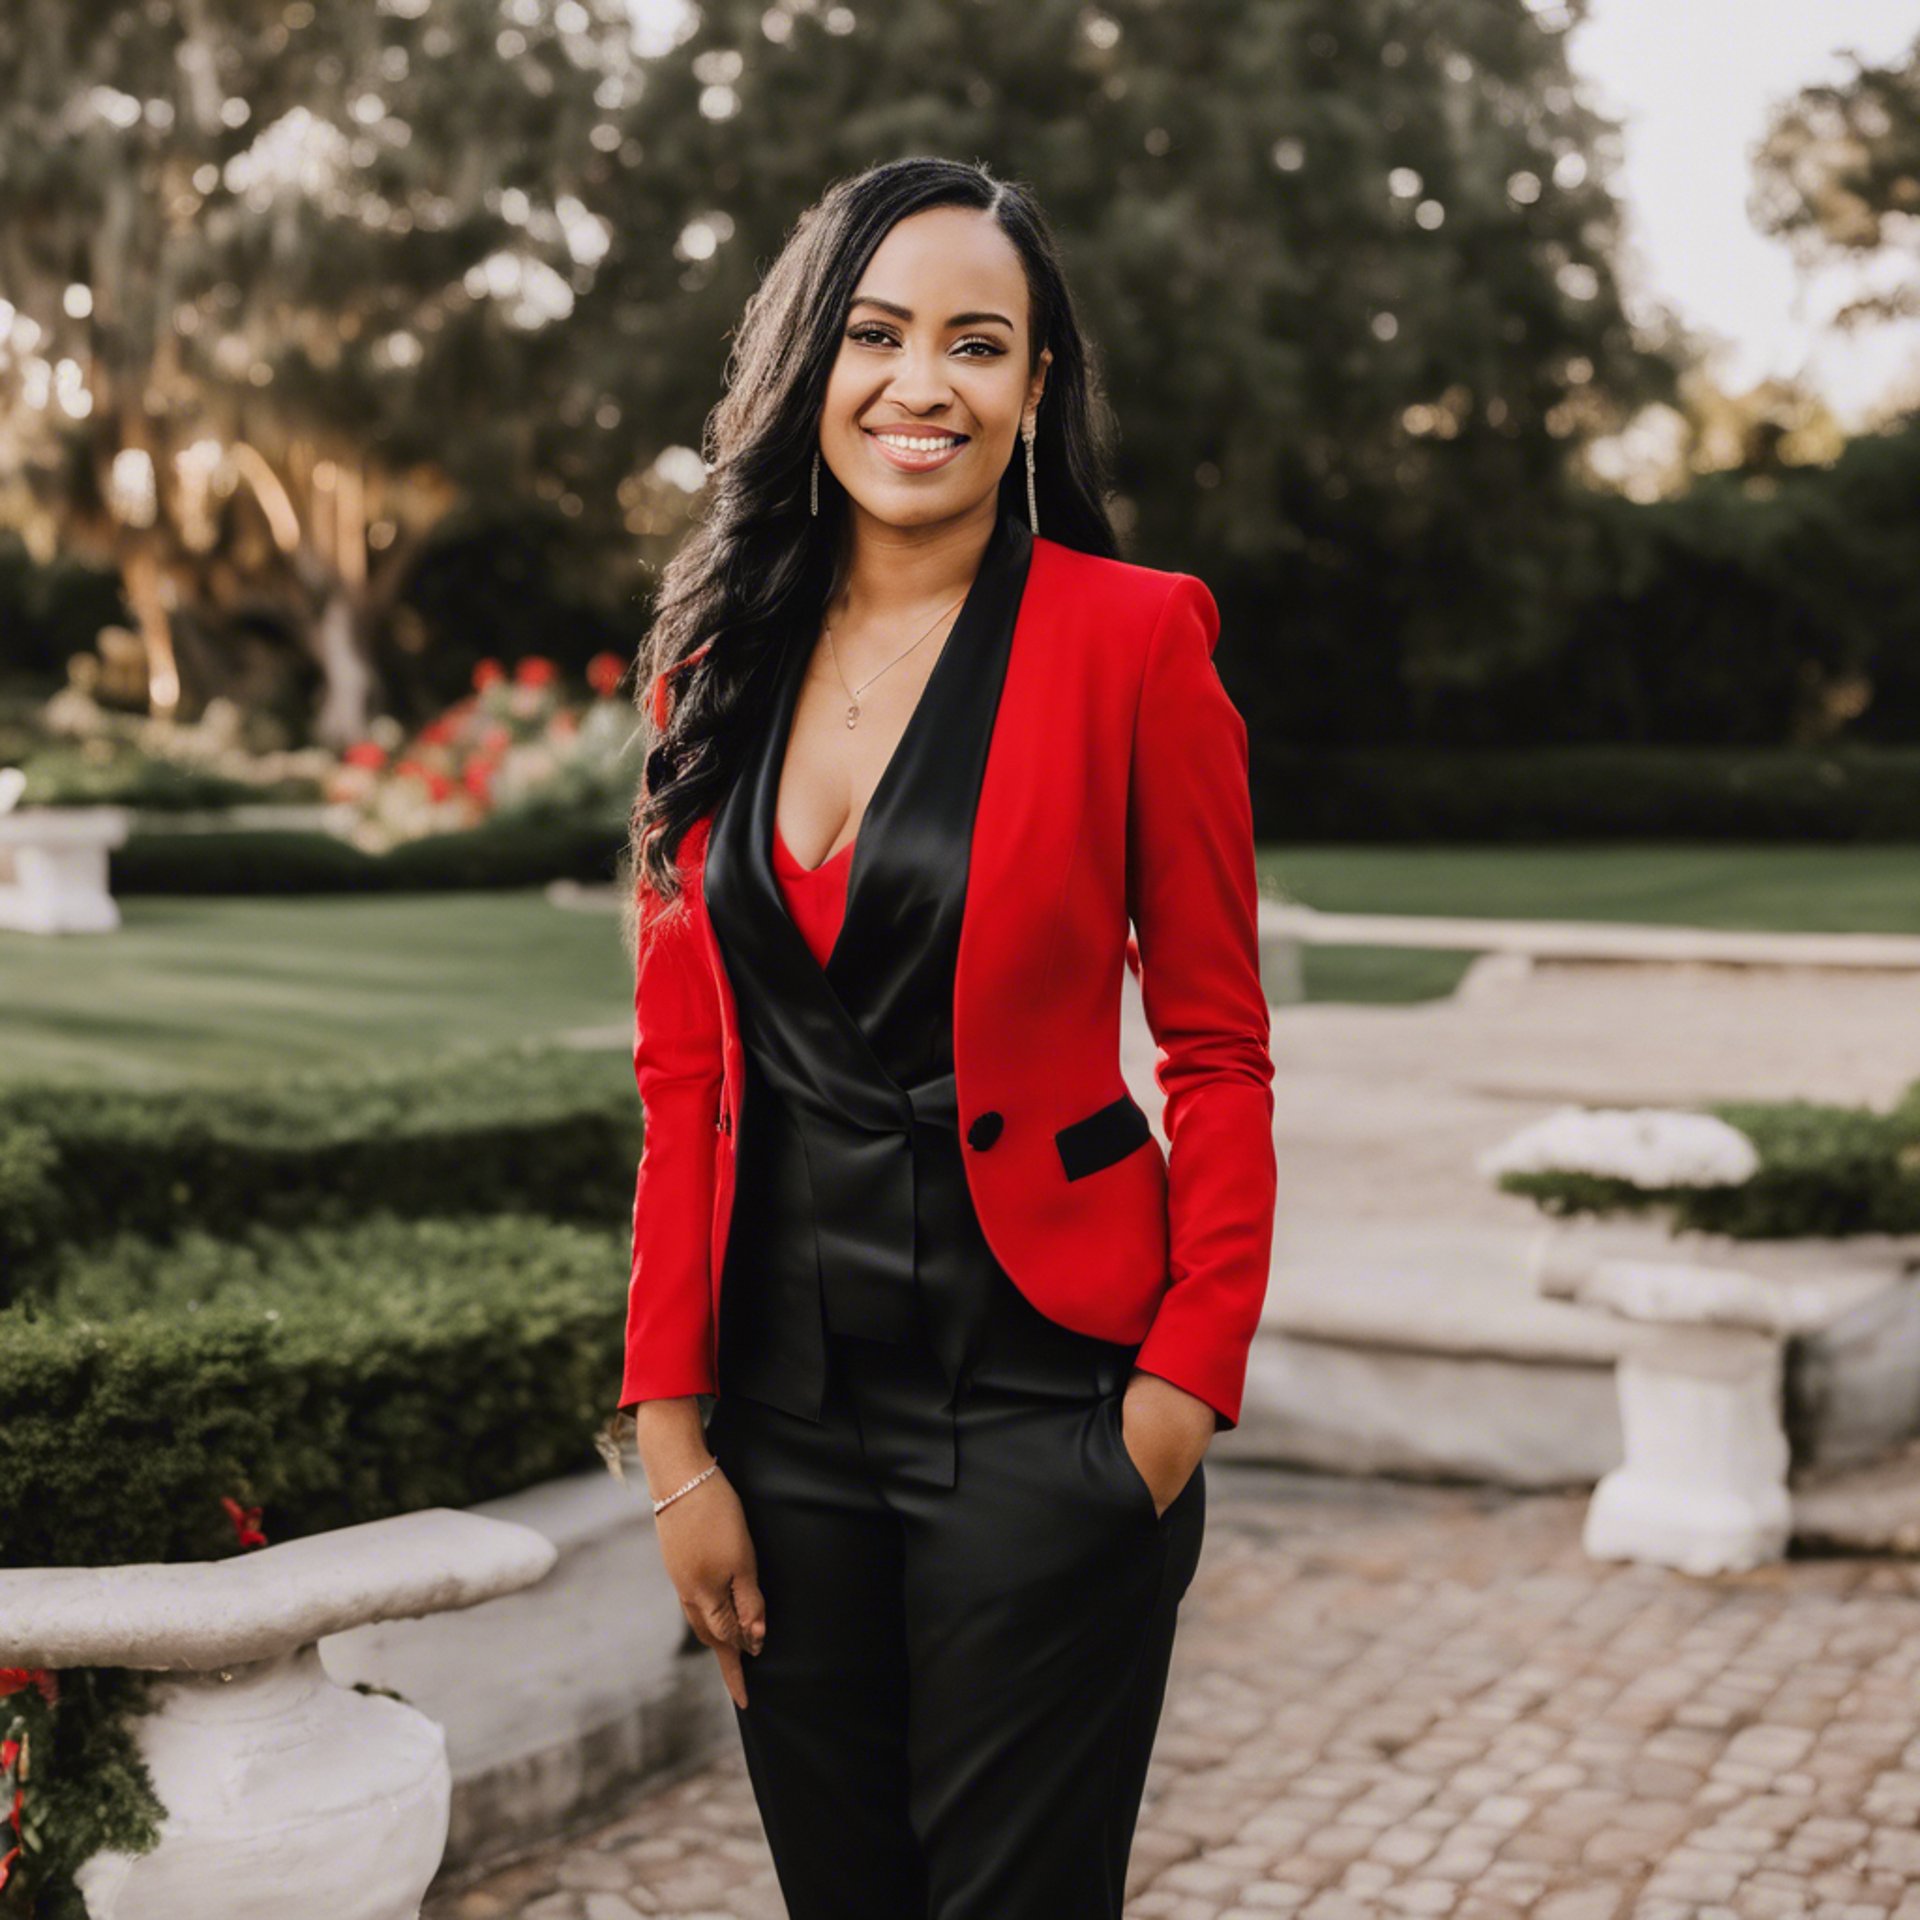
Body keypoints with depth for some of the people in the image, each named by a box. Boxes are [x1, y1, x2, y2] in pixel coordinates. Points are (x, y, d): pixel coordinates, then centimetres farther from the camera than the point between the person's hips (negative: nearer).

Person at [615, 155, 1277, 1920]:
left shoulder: (1132, 638, -7)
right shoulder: (721, 659, 5)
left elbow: (1219, 1049, -4)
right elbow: (683, 1074, 5)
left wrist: (1189, 1377, -13)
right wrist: (674, 1436, 1)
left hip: (1037, 1394, -4)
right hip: (784, 1392, 4)